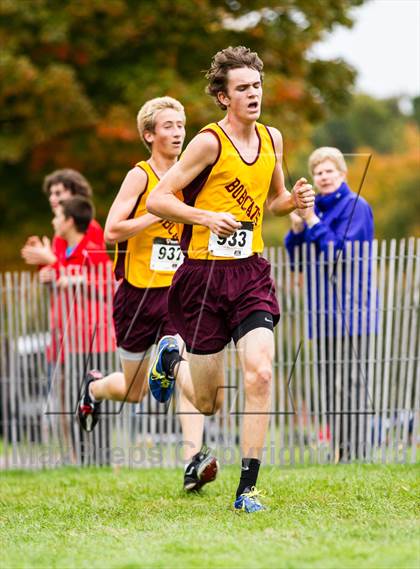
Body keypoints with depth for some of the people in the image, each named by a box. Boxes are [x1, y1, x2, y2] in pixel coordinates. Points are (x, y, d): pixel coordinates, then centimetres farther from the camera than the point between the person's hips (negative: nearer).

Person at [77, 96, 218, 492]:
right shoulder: (140, 176, -8)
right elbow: (111, 231, -18)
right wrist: (163, 212, -22)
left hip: (177, 291, 3)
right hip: (138, 292, -3)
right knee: (133, 392, 10)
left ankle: (193, 459, -26)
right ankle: (94, 387, 44)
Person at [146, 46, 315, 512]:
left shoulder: (271, 139, 8)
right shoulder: (210, 142, -11)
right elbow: (157, 200, -11)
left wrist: (294, 199, 2)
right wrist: (207, 217, -25)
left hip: (250, 273, 4)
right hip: (203, 277, -4)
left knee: (259, 373, -17)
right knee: (208, 403, 4)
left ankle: (247, 487, -9)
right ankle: (171, 360, 40)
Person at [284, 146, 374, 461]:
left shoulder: (356, 207, -6)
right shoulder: (314, 208, 14)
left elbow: (341, 253, -14)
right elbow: (295, 258, 13)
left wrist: (312, 222, -15)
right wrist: (297, 227, -4)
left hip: (348, 308, -7)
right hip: (322, 309, 7)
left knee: (351, 381, -10)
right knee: (329, 382, 9)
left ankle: (357, 450, -10)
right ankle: (339, 448, 13)